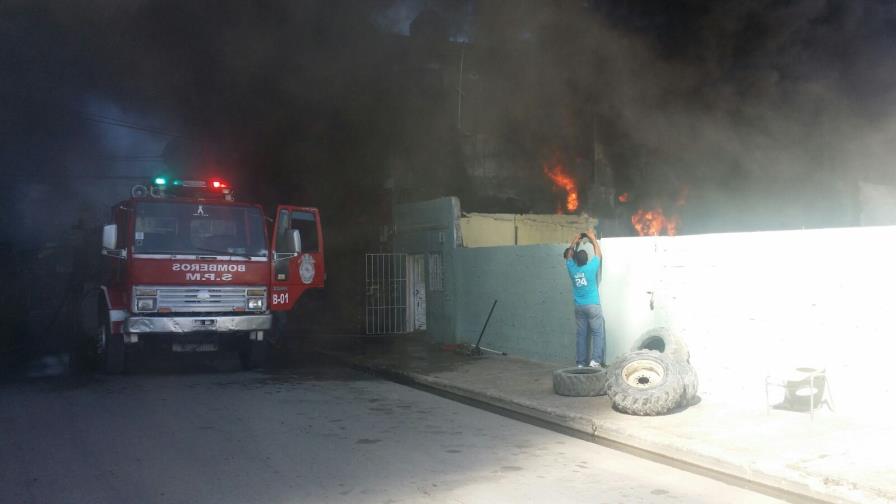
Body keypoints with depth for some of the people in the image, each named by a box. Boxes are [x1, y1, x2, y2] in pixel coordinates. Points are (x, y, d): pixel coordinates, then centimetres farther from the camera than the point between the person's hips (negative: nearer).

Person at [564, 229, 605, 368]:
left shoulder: (572, 269, -2)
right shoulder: (591, 268, -10)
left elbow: (568, 255, 17)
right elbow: (599, 255, 6)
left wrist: (574, 242, 26)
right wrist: (593, 239, 16)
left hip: (579, 307, 4)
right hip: (593, 306, -4)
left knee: (581, 335, 6)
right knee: (597, 333, -1)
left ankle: (580, 363, 4)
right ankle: (595, 360, -14)